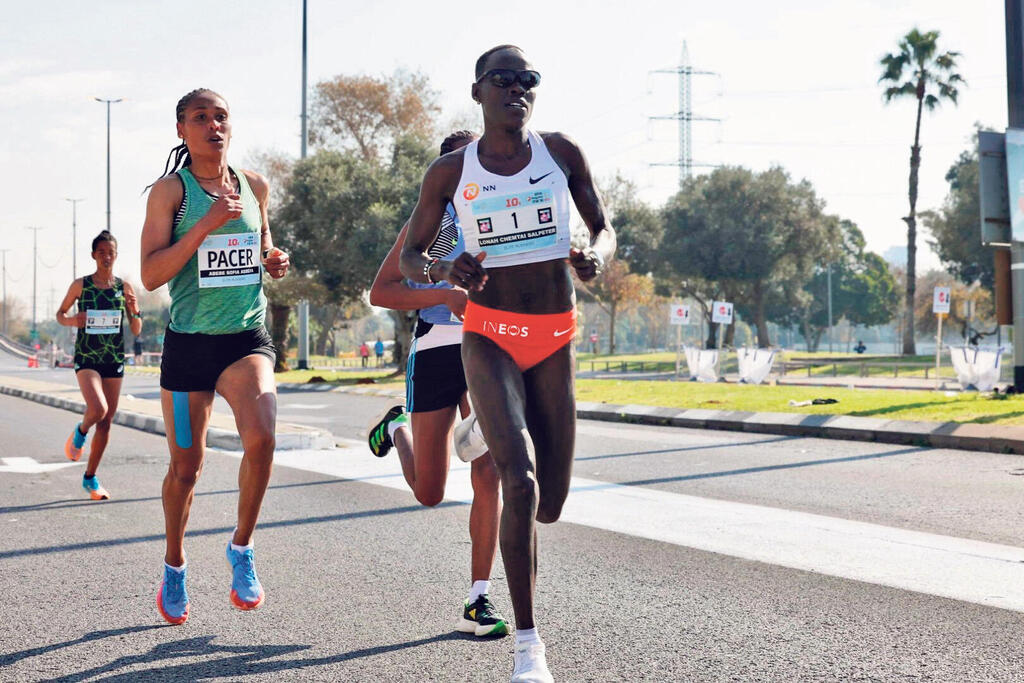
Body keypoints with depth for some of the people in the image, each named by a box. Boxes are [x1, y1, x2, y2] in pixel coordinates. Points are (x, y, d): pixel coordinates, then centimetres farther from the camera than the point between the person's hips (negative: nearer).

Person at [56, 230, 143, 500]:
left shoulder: (124, 288, 3)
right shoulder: (80, 285, -1)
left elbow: (136, 331, 6)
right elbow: (60, 313, 12)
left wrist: (135, 311, -14)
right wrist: (71, 321, -10)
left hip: (114, 359, 3)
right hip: (86, 358, -3)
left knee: (106, 422, 5)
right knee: (98, 408, -25)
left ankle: (90, 478, 19)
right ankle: (80, 433, 11)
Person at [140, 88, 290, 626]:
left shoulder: (254, 186, 8)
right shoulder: (171, 189, -4)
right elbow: (151, 275, -13)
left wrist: (274, 261, 2)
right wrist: (206, 225, -21)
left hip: (247, 338, 2)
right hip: (188, 343, -2)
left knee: (260, 437, -24)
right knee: (186, 466, 7)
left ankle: (241, 549, -2)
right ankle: (174, 568, 32)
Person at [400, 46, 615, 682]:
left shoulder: (561, 152, 0)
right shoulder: (451, 171, -2)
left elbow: (604, 228, 9)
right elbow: (410, 258, 6)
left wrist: (595, 255, -16)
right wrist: (447, 269, -18)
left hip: (555, 341, 3)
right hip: (489, 337, -3)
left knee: (549, 506, 6)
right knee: (520, 482, -22)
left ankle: (489, 426, 42)